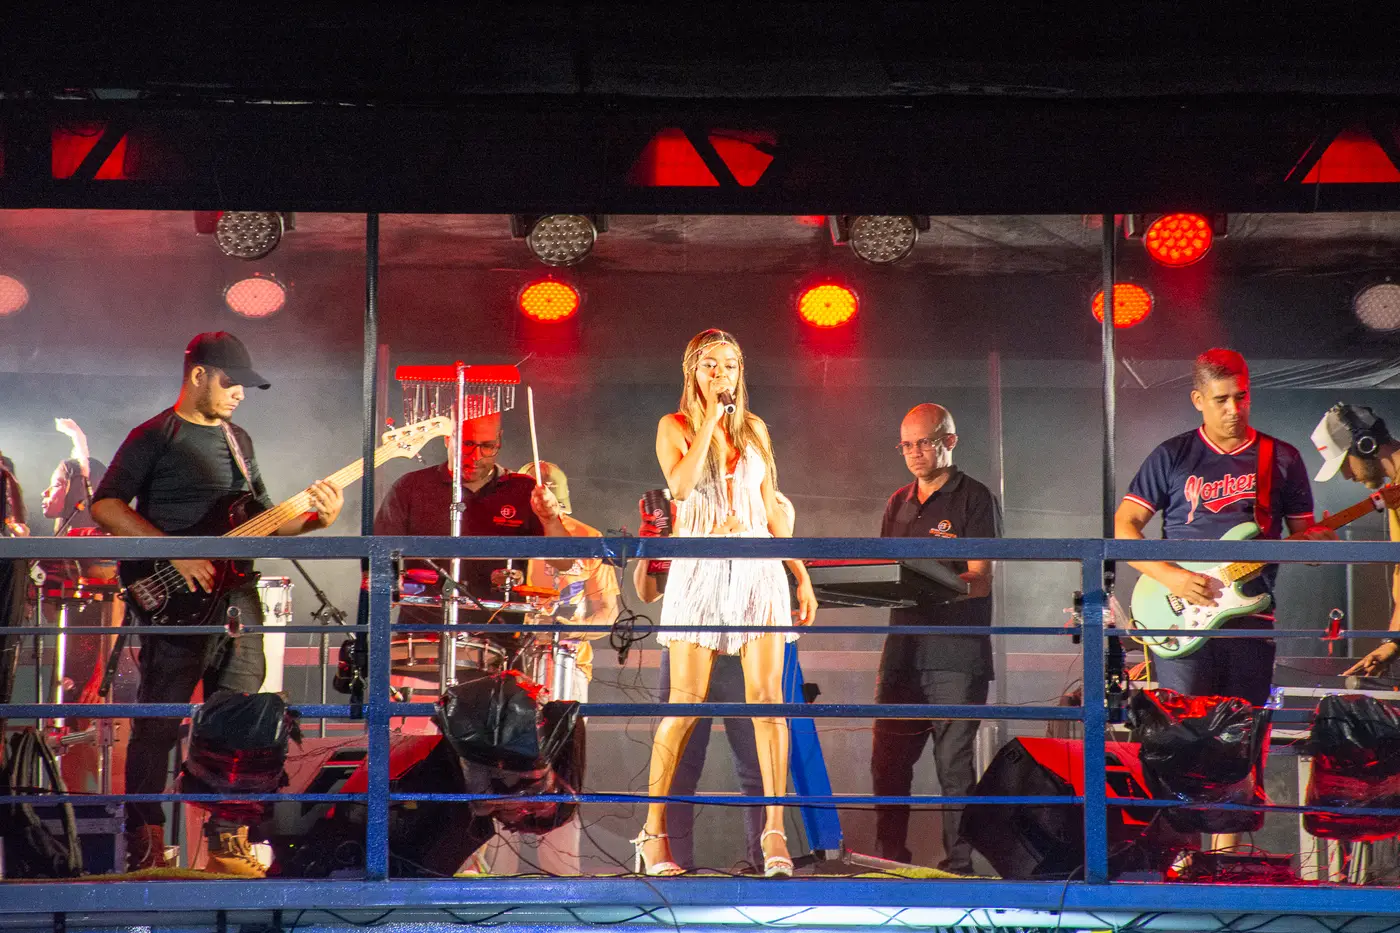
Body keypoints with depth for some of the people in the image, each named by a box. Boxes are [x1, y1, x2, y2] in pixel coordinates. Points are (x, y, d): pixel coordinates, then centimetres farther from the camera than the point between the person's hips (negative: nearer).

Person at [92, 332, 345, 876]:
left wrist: (316, 519, 5)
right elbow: (105, 507, -12)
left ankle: (227, 847, 15)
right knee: (158, 728, -3)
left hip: (237, 600, 7)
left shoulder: (238, 440, 19)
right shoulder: (154, 438, -4)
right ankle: (145, 851, 4)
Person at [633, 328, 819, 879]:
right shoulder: (675, 427, 5)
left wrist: (802, 577, 14)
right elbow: (680, 485, -15)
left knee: (767, 698, -8)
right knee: (685, 706, -4)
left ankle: (775, 832, -10)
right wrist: (711, 420, -11)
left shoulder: (753, 429, 15)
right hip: (700, 570, -3)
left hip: (759, 569, 3)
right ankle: (654, 834, 5)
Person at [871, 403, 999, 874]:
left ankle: (958, 866, 1)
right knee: (888, 762, 4)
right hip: (903, 648, 6)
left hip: (956, 655, -6)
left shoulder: (975, 499, -1)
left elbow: (980, 579, -10)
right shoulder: (899, 502, 18)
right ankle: (889, 859, 12)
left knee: (955, 765, -4)